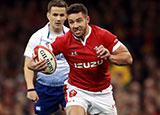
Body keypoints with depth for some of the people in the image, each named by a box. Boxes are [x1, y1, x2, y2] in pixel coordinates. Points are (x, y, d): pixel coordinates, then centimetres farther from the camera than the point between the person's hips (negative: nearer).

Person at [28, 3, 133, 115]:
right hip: (77, 90, -2)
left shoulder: (103, 35, -14)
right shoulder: (64, 41, -14)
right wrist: (32, 65, -27)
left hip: (102, 92, 2)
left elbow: (128, 58, -12)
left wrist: (110, 57, -32)